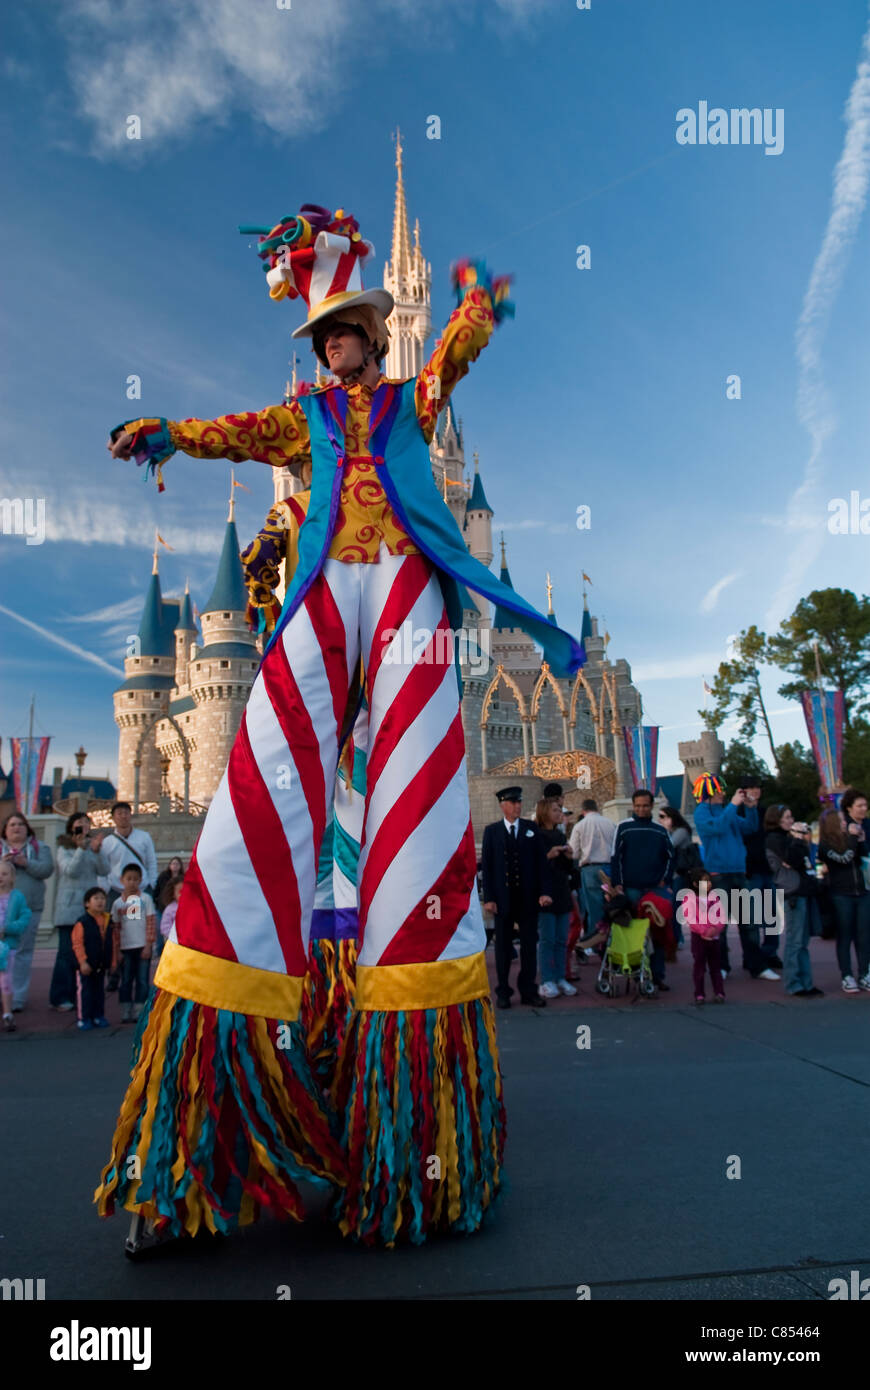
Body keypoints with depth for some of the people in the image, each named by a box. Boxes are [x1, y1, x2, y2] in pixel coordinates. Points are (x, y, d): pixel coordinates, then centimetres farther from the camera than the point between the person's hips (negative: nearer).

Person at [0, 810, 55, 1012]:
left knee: (22, 952, 0)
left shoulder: (39, 847, 12)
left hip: (28, 908, 0)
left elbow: (47, 869, -1)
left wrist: (25, 863, -14)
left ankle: (18, 999, 4)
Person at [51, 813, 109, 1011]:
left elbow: (104, 870, 1)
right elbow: (70, 870, -11)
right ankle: (61, 997, 1)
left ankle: (78, 995, 8)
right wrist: (82, 849, -23)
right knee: (67, 952, -6)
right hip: (69, 906, -4)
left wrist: (97, 850, -15)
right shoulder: (64, 849, 4)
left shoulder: (94, 847, 15)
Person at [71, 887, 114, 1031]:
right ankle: (84, 1018, 9)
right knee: (85, 991, 1)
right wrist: (83, 961, -18)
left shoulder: (108, 920, 4)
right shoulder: (82, 922, -13)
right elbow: (77, 943, -14)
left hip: (102, 964, 5)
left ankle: (98, 1016, 24)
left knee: (100, 990, 13)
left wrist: (112, 961, 7)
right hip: (86, 965, -5)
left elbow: (113, 942, 9)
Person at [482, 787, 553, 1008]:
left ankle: (528, 990, 17)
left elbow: (540, 861, 4)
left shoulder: (531, 829, 6)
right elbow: (486, 865, 0)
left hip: (528, 897, 1)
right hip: (503, 897, -1)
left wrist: (543, 892, -6)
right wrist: (488, 898, -7)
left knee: (529, 943, 6)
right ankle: (503, 992, 17)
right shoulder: (491, 831, 3)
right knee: (503, 945, 7)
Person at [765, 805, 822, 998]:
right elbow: (793, 861, -20)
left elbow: (804, 861, 19)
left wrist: (805, 841, 6)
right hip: (792, 893, -9)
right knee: (794, 941, -5)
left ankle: (806, 983, 17)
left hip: (803, 891, 9)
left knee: (803, 942, 11)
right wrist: (799, 839, -12)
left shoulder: (788, 837, 19)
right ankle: (794, 985, 0)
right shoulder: (775, 839, -8)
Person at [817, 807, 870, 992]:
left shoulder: (850, 838, 9)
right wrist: (854, 838, -13)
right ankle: (847, 977, 12)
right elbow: (843, 859, -21)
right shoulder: (824, 845, -8)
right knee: (845, 936, 3)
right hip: (841, 895, -5)